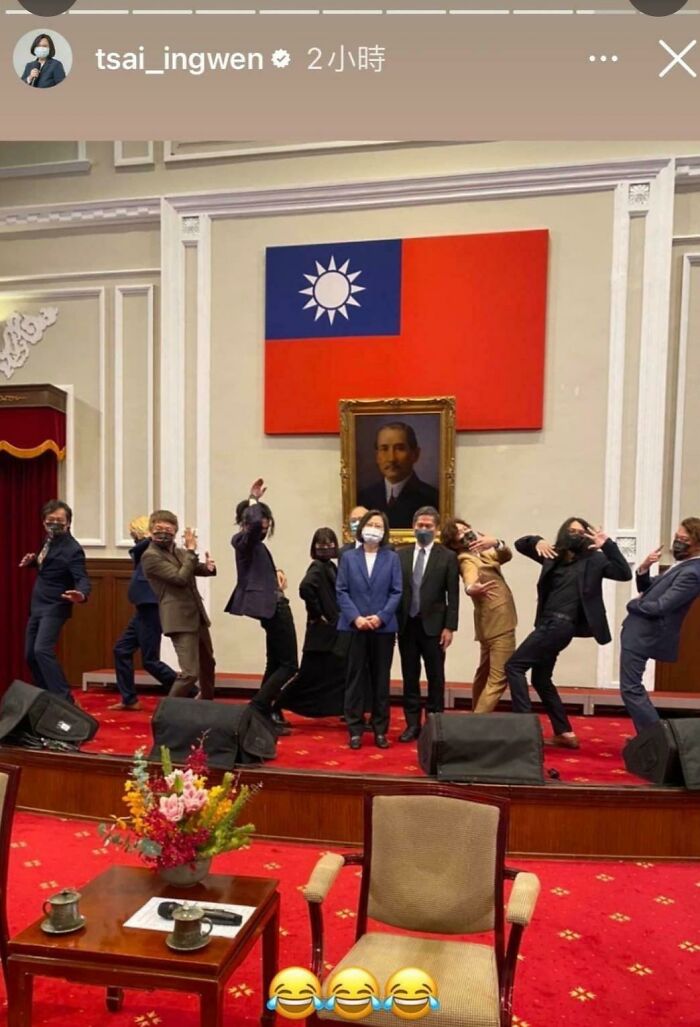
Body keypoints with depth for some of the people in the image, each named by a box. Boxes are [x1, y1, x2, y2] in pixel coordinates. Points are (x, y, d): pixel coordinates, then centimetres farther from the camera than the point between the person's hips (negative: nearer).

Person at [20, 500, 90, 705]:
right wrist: (33, 561, 2)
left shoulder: (72, 549, -19)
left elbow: (82, 578, -28)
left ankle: (64, 700, -21)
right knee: (30, 655, 13)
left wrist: (81, 594, -51)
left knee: (42, 651, -24)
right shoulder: (50, 541, 6)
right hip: (37, 606, 9)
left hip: (55, 608, -9)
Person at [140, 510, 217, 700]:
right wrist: (191, 550, -16)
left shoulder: (179, 551, 12)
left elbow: (195, 569, 23)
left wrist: (208, 567, 0)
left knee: (208, 664, 25)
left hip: (198, 615, 9)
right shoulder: (150, 556, -12)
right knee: (190, 673, -15)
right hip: (180, 619, -9)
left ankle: (207, 702, 47)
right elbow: (180, 578, -20)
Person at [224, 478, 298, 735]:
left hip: (274, 605, 10)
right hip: (272, 606, -10)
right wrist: (254, 501, -20)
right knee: (289, 665, -6)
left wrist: (276, 572, 5)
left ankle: (271, 714, 25)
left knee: (275, 663, 17)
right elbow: (254, 524, -37)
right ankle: (256, 709, -4)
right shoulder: (243, 540, -13)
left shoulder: (255, 544, 14)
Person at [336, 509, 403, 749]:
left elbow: (396, 592, -1)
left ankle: (380, 729, 17)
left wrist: (381, 617, -14)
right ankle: (355, 729, 13)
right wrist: (355, 617, -14)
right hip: (355, 626, 0)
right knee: (356, 678, 5)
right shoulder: (348, 558, 4)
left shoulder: (392, 558, 3)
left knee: (381, 679, 8)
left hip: (383, 627, 0)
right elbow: (341, 591, -1)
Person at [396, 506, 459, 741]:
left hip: (433, 625, -2)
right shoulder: (401, 555, 6)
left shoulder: (447, 557, -1)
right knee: (409, 677, 9)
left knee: (435, 677, 7)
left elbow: (453, 596, -3)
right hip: (406, 625, 2)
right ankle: (412, 724, 19)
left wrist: (449, 627, -8)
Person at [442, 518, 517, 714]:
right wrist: (471, 588, -60)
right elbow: (471, 579, -36)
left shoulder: (483, 553, 11)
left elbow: (506, 556, -7)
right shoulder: (467, 559, -13)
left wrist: (496, 543, -29)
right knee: (499, 678, -12)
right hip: (498, 622, -9)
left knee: (485, 672, 18)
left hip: (493, 621, 9)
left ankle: (477, 717, 30)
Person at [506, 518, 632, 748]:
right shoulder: (553, 555, 14)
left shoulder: (593, 559, -1)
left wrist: (608, 545, -21)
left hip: (560, 624, -7)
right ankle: (565, 734, 22)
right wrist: (537, 541, -2)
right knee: (541, 679, 14)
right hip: (549, 624, 7)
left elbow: (624, 573, -11)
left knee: (514, 666, -9)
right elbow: (520, 544, 20)